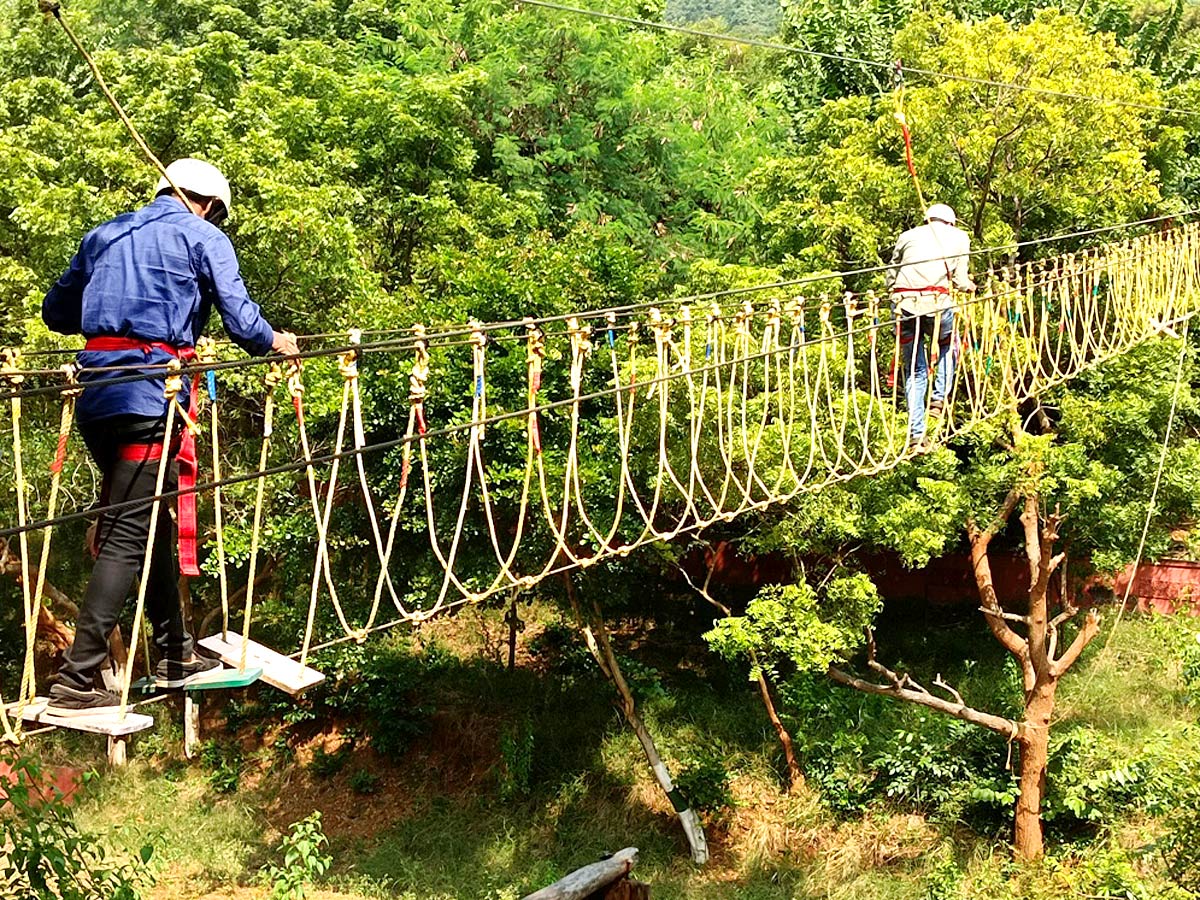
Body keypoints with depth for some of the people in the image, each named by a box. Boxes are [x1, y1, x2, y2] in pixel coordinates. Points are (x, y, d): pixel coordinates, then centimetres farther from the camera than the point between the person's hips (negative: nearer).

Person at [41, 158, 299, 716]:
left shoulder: (102, 236, 22)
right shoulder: (203, 238, 5)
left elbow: (55, 312, 26)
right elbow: (241, 320, -3)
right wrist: (274, 343, 16)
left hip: (96, 393, 7)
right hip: (151, 394, -7)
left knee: (152, 524, 17)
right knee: (129, 536, -7)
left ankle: (177, 657, 25)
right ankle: (75, 684, -12)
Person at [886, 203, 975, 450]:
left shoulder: (908, 236, 23)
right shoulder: (959, 237, 18)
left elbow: (891, 275, 21)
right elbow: (960, 281, 12)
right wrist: (971, 285, 34)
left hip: (903, 303, 2)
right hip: (935, 302, -2)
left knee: (913, 370, 12)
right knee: (948, 344, 30)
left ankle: (916, 434, 6)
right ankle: (940, 398, 14)